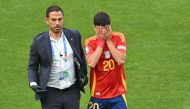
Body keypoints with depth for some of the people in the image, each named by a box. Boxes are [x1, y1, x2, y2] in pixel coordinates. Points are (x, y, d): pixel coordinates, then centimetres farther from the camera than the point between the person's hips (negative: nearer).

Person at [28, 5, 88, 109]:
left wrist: (84, 74, 15)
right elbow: (32, 67, 3)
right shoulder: (39, 41, -6)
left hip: (72, 91, 2)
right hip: (50, 93, -2)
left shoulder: (74, 36, 0)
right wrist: (33, 84, -12)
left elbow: (80, 55, 19)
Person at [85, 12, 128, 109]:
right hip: (97, 95, 0)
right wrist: (101, 42, -16)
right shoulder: (90, 42, -5)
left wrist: (108, 40, -15)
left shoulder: (119, 37, -3)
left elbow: (121, 60, -17)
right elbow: (91, 63, -22)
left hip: (117, 94, 0)